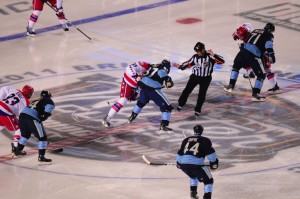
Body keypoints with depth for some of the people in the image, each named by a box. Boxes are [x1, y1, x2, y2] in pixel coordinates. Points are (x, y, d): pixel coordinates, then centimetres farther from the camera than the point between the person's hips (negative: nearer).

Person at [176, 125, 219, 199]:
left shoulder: (186, 140, 20)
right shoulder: (205, 140, 6)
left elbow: (180, 152, 26)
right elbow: (210, 153, -2)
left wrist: (178, 162, 40)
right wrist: (214, 162, 9)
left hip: (183, 164, 5)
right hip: (196, 164, -5)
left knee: (193, 176, 36)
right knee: (208, 180, 6)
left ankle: (193, 192, 30)